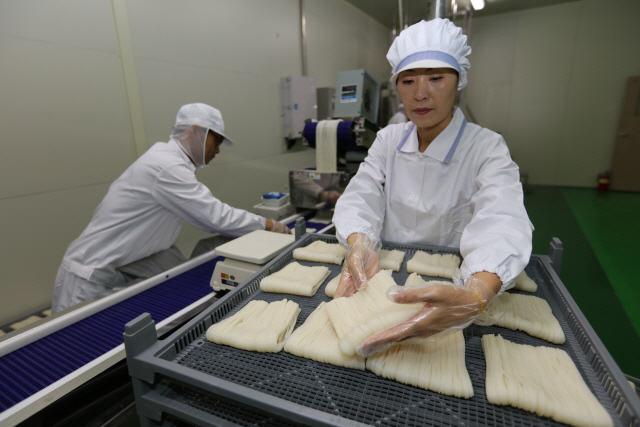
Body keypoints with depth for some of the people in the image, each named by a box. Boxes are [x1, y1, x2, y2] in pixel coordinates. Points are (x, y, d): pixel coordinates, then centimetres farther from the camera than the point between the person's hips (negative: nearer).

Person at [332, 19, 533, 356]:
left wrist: (474, 297, -49)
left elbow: (503, 224, -28)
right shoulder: (389, 139, 2)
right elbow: (360, 199, -10)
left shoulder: (486, 148, -10)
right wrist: (359, 246, -34)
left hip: (449, 286, -2)